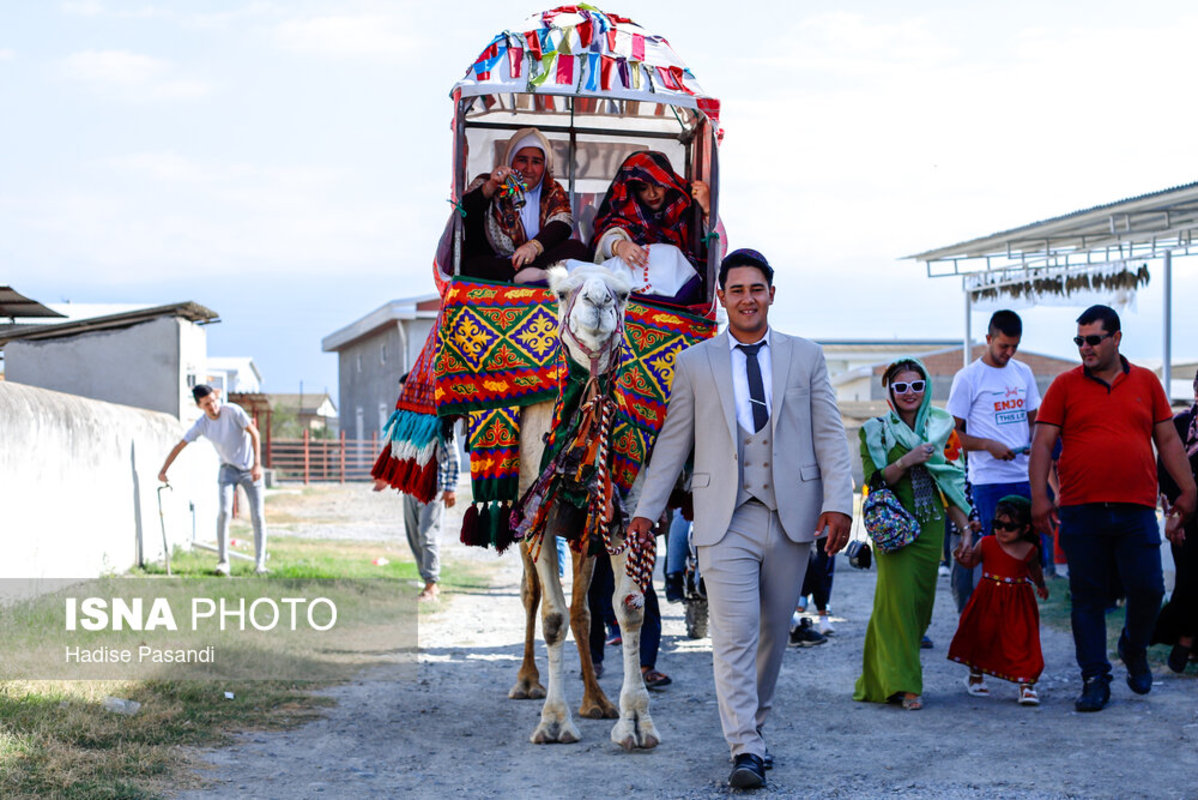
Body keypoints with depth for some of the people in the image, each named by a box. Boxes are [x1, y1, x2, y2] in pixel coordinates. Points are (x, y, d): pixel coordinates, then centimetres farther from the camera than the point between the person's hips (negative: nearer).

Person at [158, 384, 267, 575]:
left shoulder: (232, 411, -18)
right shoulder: (201, 424, -9)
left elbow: (254, 434, -13)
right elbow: (179, 446, -1)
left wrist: (257, 464, -19)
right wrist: (163, 470, -3)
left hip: (250, 470, -1)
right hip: (228, 469, 1)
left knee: (257, 517, -5)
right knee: (224, 511, -17)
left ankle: (260, 564, 2)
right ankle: (223, 562, -13)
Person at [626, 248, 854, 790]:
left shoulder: (806, 357, 10)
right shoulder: (694, 364, 8)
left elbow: (830, 436, 5)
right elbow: (672, 441, 9)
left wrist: (838, 502, -7)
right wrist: (646, 509, 3)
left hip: (792, 518, 2)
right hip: (725, 521, -2)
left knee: (774, 634, 10)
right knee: (734, 634, -10)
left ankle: (753, 728, 26)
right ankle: (745, 750, -11)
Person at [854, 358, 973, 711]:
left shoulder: (941, 428, 11)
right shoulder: (875, 431, 1)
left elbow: (952, 483, 13)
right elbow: (874, 481, -8)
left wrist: (965, 527, 8)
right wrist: (907, 460, -21)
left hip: (931, 526, 4)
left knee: (922, 601, 3)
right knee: (899, 596, -13)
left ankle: (881, 677, 16)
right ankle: (902, 684, -9)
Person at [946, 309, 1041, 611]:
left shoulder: (1023, 372, 14)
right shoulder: (968, 377, -2)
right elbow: (953, 432, -1)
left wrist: (1034, 442, 1)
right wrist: (989, 445, -16)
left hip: (1024, 476, 5)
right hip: (989, 481, -5)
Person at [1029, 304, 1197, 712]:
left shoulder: (1146, 382, 11)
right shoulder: (1065, 385, 5)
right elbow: (1043, 444, 2)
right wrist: (1039, 496, -7)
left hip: (1137, 510, 1)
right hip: (1081, 510, -1)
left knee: (1148, 589, -2)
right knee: (1088, 598, 2)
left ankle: (1134, 648, 28)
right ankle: (1095, 679, 10)